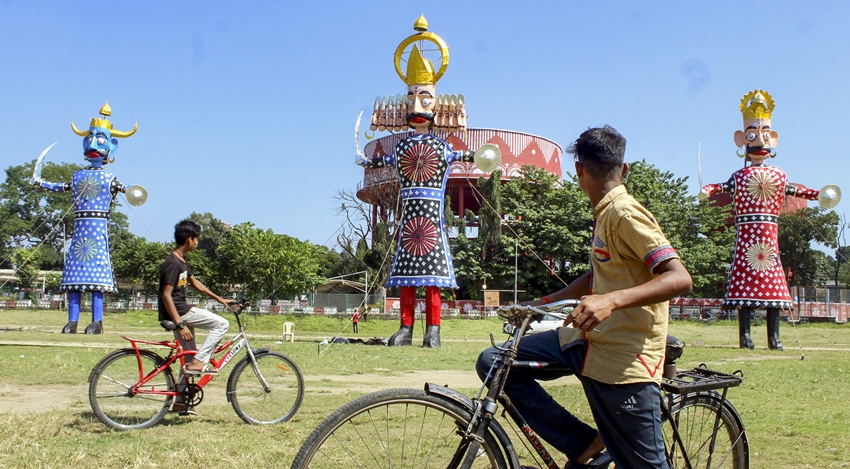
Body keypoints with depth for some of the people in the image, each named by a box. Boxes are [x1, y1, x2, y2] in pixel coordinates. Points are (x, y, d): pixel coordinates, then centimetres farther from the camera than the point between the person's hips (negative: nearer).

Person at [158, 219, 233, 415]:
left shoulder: (181, 261, 12)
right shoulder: (173, 264, -19)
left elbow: (194, 283, 25)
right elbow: (166, 295, -23)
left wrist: (219, 298, 25)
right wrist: (180, 325, -27)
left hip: (182, 311, 10)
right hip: (178, 311, -10)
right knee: (221, 324, -12)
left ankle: (180, 401, 20)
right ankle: (198, 362, -11)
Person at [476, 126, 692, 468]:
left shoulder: (625, 214, -14)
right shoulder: (605, 214, 15)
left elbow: (679, 278, -24)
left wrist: (612, 300, -38)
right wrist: (539, 304, 23)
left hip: (622, 359, -9)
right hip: (591, 341, 9)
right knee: (494, 362, 0)